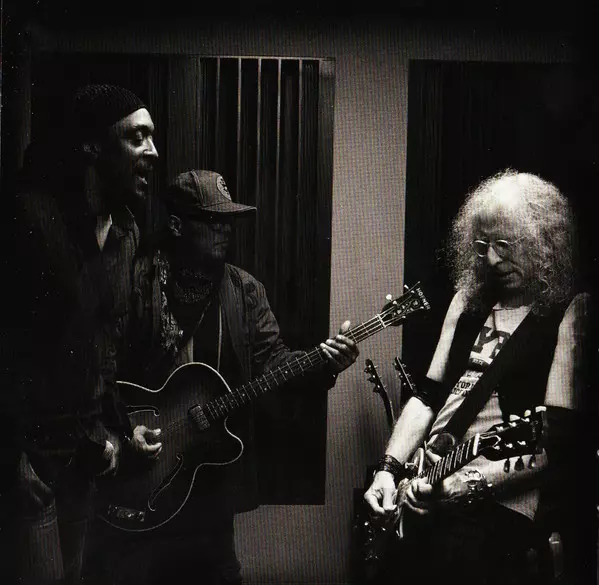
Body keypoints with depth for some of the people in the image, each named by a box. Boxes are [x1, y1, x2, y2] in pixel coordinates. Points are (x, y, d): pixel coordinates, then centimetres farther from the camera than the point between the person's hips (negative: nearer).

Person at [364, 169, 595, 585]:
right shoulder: (470, 298, 15)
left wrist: (468, 483, -18)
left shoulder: (570, 311, -3)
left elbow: (557, 438, -10)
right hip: (424, 487, 5)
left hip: (502, 501, -5)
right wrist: (390, 469, 3)